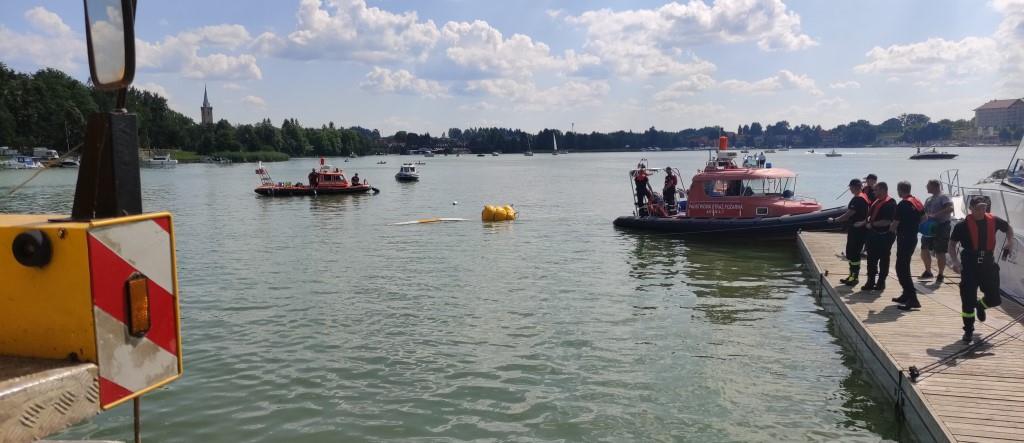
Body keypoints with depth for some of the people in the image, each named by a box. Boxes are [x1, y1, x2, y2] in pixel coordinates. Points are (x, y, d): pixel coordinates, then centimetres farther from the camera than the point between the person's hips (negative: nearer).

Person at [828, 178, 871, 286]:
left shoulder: (858, 199, -20)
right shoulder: (863, 197, 13)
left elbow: (848, 214, -21)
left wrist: (834, 220, -14)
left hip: (857, 230, -10)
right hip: (854, 230, 10)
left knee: (854, 254, -4)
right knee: (850, 253, 15)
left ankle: (855, 277, 2)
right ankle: (852, 275, 23)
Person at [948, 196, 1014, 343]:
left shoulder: (993, 221, -1)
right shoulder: (963, 225, -10)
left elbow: (1008, 228, 21)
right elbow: (952, 244, -2)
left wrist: (1010, 242, 7)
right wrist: (955, 260, -15)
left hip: (988, 265, 3)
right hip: (969, 267, -3)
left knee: (994, 299, 7)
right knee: (968, 301, -3)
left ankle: (980, 306, 44)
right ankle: (968, 331, 12)